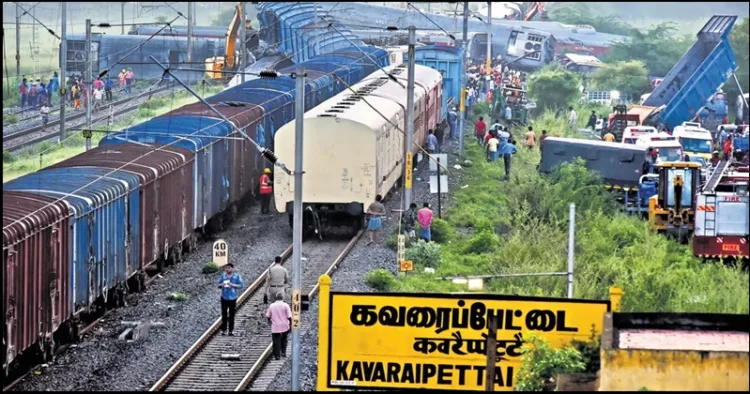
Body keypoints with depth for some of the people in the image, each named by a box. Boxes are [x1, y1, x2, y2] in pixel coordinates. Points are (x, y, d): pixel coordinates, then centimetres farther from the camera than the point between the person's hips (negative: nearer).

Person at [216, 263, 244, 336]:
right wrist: (221, 285, -12)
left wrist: (233, 285, -16)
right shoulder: (223, 276, 5)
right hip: (224, 298, 1)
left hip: (233, 298, -1)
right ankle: (223, 330, 6)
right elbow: (217, 284, 10)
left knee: (231, 315, 3)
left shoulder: (237, 276, -1)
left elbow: (241, 285, -4)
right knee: (224, 315, 0)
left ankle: (231, 331, 8)